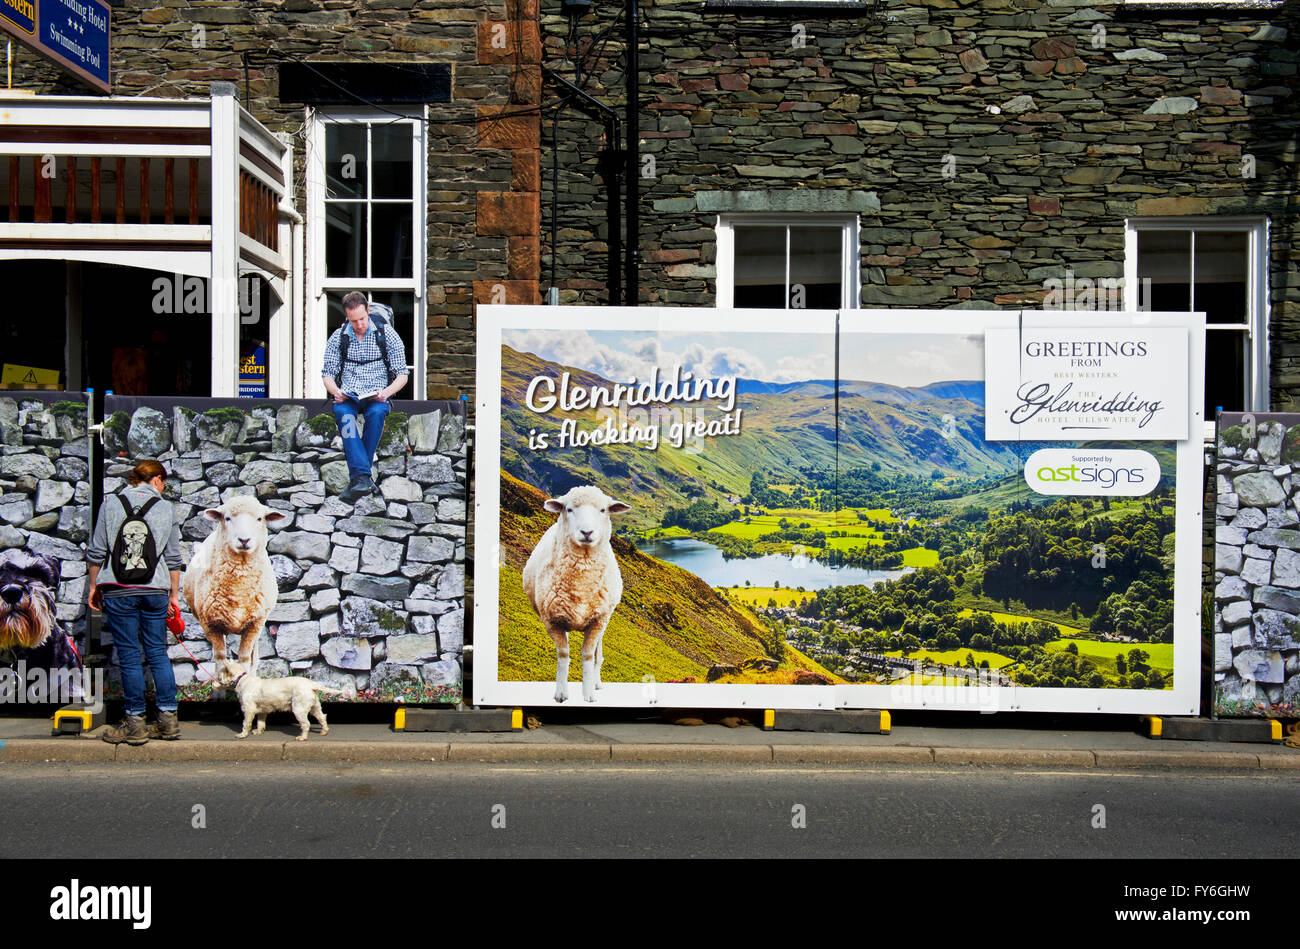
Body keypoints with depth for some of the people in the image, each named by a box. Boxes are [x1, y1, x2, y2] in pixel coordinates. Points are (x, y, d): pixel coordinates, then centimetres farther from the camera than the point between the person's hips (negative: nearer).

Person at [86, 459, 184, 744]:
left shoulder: (110, 503, 3)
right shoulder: (165, 508, 4)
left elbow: (97, 551, 2)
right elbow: (173, 557, 7)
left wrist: (93, 586, 12)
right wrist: (174, 594, 13)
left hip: (118, 592, -1)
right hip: (155, 591, 1)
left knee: (129, 655, 2)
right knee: (158, 653, 9)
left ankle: (135, 723, 6)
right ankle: (168, 719, 10)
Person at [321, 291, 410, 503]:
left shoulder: (387, 334, 4)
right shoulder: (338, 337, 10)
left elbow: (402, 374, 4)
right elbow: (327, 373, 13)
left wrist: (386, 392, -16)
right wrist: (335, 392, -10)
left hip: (377, 398, -1)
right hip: (347, 397, 1)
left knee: (376, 413, -37)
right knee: (343, 413, -34)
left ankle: (356, 476, -32)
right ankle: (363, 477, -46)